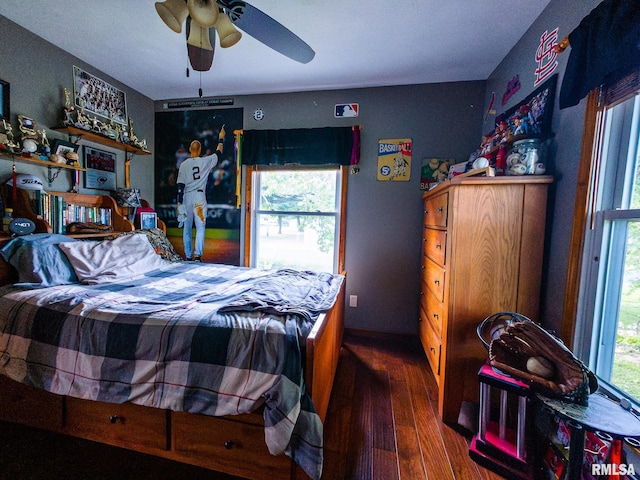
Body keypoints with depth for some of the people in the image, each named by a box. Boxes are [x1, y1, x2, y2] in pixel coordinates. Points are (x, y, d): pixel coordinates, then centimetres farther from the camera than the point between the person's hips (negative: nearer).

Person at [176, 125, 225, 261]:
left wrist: (179, 203, 0)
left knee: (187, 228, 10)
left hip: (187, 198, 2)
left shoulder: (183, 164, 0)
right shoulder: (205, 161, -2)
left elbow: (180, 186, -3)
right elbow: (218, 153, 16)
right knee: (200, 227, -1)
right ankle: (197, 254, -14)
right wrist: (221, 138, 29)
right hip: (200, 197, -1)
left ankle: (188, 256, 16)